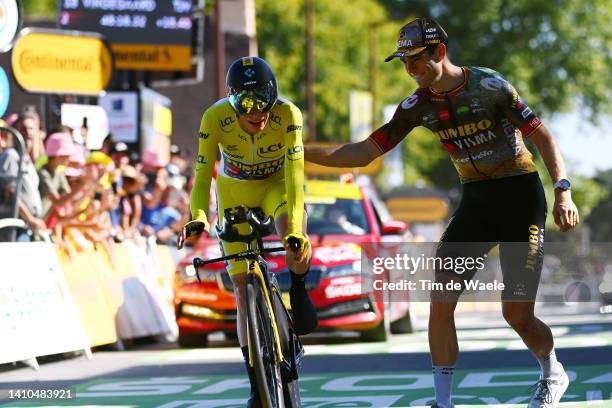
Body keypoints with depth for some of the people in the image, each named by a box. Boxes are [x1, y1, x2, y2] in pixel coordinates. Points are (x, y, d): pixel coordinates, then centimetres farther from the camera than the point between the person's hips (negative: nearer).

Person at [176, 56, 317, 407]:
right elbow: (202, 176, -32)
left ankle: (298, 290, -3)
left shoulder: (288, 114, -33)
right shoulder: (216, 118, -31)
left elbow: (294, 174, -38)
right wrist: (198, 218, -52)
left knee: (294, 232, -36)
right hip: (236, 191, 1)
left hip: (277, 184, -1)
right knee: (243, 285, -4)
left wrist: (296, 228, -51)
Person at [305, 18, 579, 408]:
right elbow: (363, 153, -1)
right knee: (440, 302, -9)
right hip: (476, 201, 5)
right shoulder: (419, 105, -1)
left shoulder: (489, 86, -17)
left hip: (520, 197, -5)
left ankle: (554, 375, 24)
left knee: (517, 314, -7)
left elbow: (543, 137, -14)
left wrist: (563, 192, -26)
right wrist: (298, 151, -10)